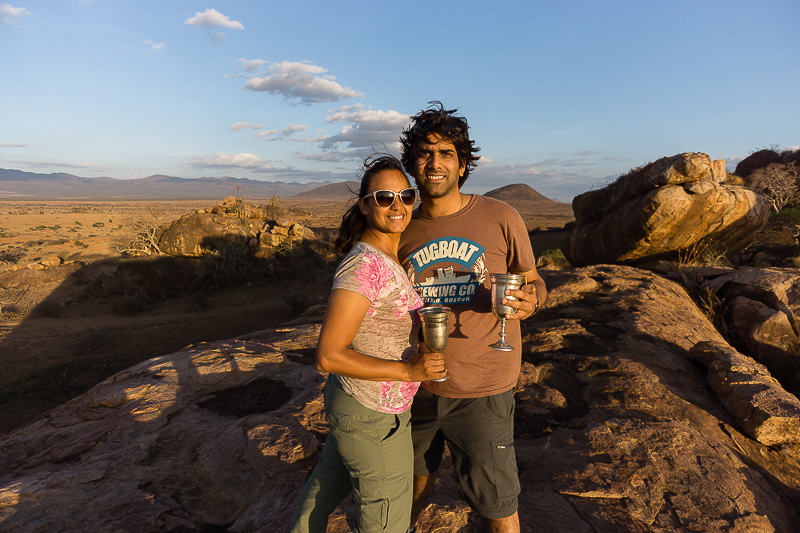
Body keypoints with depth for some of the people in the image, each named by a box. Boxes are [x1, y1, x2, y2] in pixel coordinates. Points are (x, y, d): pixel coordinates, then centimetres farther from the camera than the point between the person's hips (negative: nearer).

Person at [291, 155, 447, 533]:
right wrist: (407, 369, -24)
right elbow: (328, 355, -26)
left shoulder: (388, 257, 3)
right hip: (373, 419, -9)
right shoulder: (364, 266, -26)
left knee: (330, 484, 32)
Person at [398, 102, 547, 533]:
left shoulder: (500, 219, -11)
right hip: (417, 382, 4)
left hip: (480, 388, -3)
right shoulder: (402, 230, -2)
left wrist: (530, 300, -23)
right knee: (417, 469, 27)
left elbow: (533, 281, 0)